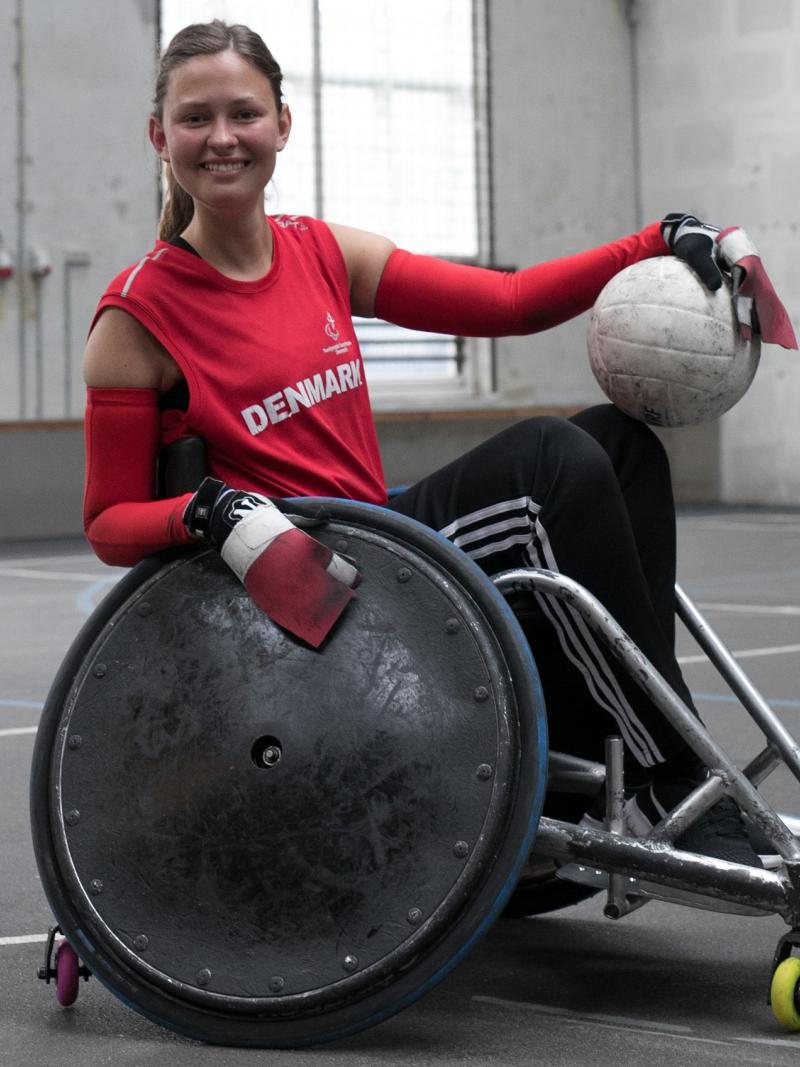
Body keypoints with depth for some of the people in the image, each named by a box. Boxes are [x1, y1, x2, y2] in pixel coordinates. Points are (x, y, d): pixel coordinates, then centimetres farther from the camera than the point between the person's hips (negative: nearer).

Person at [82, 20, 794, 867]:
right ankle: (677, 791, -18)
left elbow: (507, 302, 7)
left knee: (619, 438, -2)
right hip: (300, 604, -7)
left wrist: (662, 244, -3)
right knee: (555, 462, -21)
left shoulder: (323, 254, 9)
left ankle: (592, 763, -10)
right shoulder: (138, 317, -8)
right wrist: (211, 514, -26)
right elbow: (109, 525, -6)